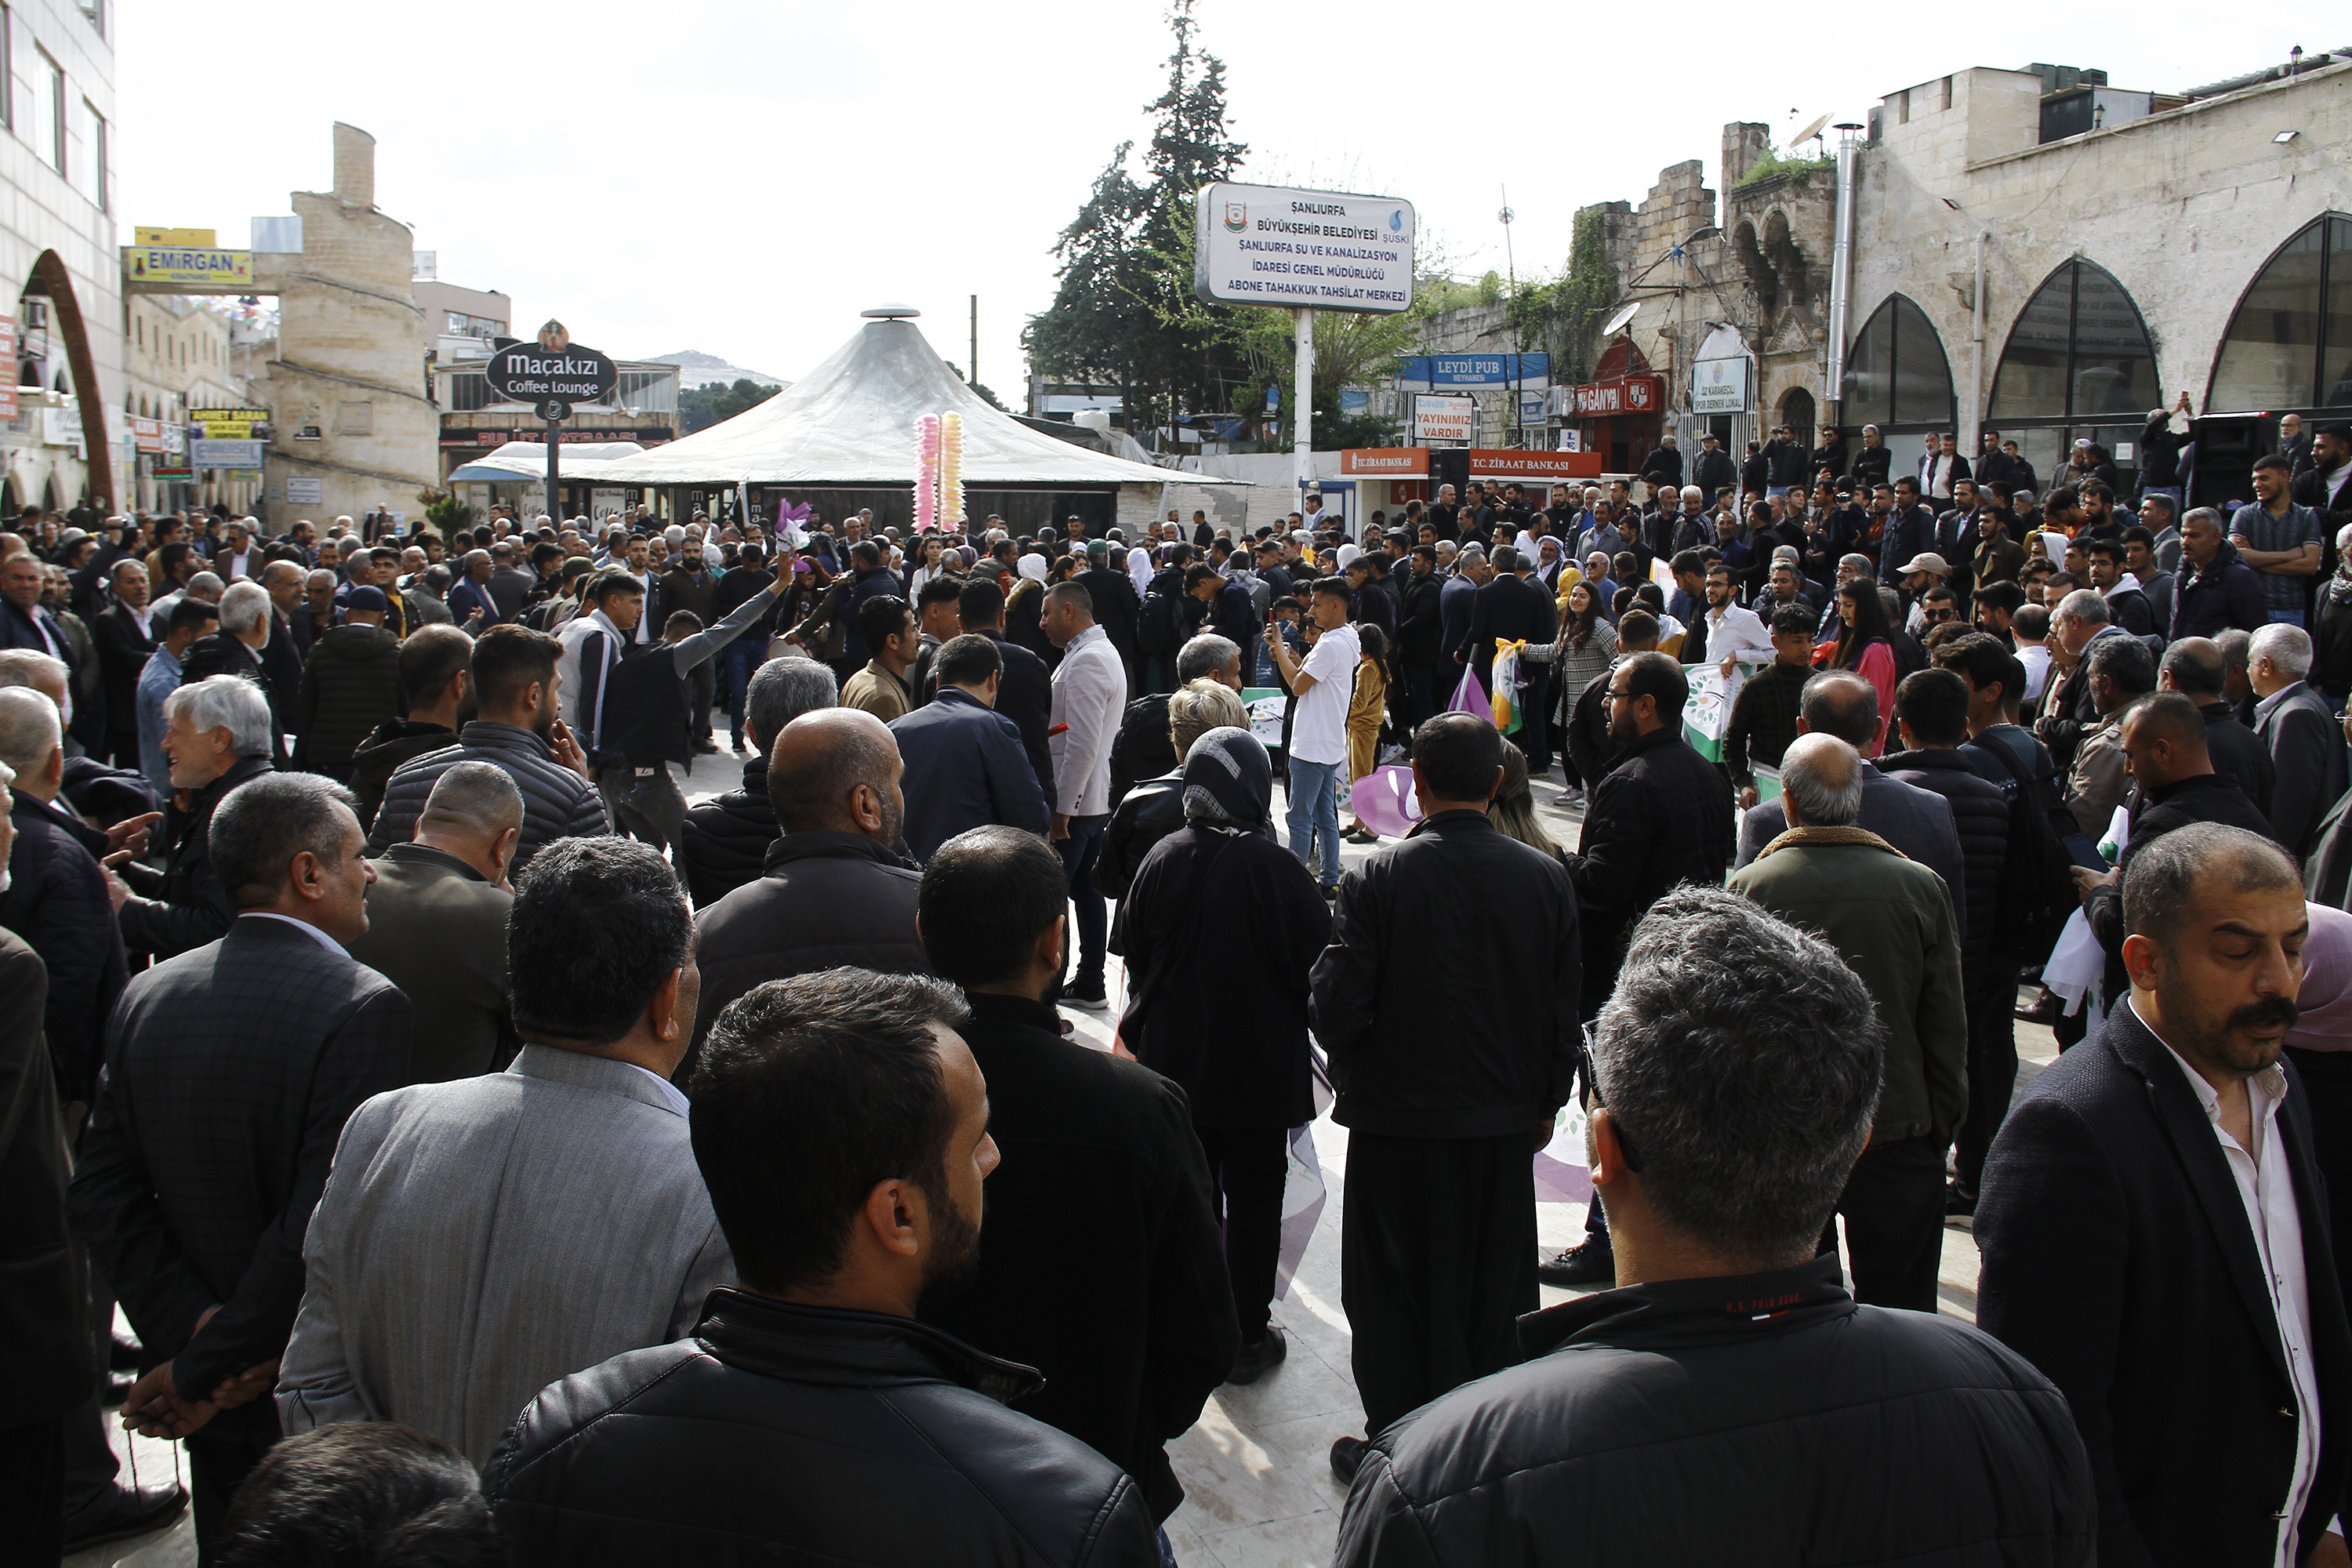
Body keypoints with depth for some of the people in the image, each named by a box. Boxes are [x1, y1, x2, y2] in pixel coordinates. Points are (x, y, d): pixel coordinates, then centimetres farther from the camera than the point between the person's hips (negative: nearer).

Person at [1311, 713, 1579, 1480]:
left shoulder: (1376, 877, -16)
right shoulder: (1547, 879, -6)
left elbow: (1334, 1006, -17)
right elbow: (1565, 1008, 1)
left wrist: (1356, 1074, 5)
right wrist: (1545, 1100, 15)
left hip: (1397, 1118, -3)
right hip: (1506, 1121, 3)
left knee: (1393, 1294, 12)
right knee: (1493, 1295, 17)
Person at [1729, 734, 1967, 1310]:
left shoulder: (1748, 887, -10)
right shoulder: (1921, 885, -7)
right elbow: (1947, 1029, -1)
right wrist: (1941, 1128, 10)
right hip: (1899, 1129, 0)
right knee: (1900, 1309, 10)